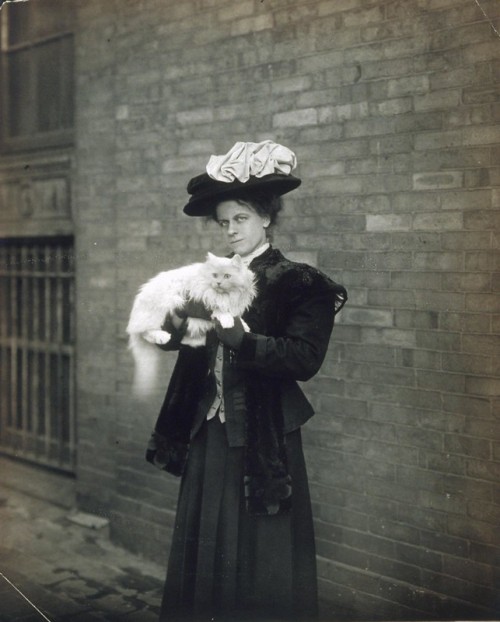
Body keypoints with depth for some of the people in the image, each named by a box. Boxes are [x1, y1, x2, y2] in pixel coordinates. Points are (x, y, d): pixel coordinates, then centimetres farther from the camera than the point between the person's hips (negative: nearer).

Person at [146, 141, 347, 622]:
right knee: (204, 550, 13)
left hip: (264, 439, -5)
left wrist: (240, 338, -29)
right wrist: (181, 324, -19)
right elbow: (173, 336, 3)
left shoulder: (298, 284, -7)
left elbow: (305, 358, -19)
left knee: (259, 557, 3)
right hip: (211, 432, 5)